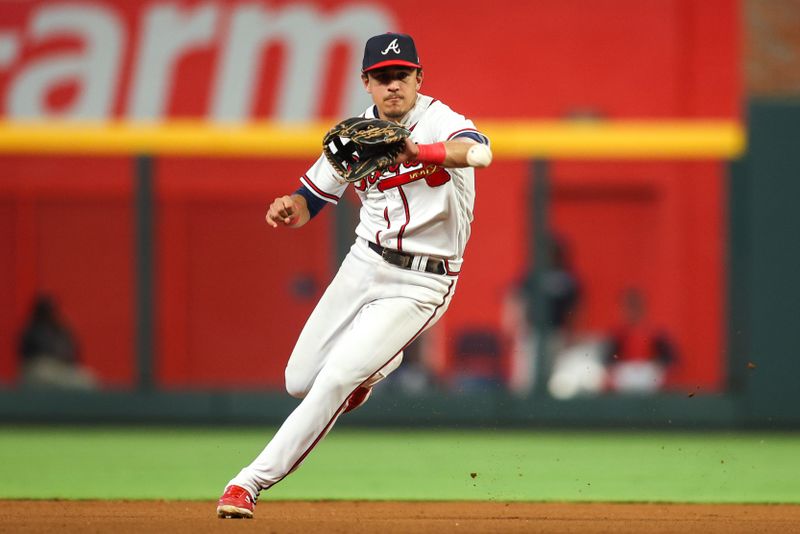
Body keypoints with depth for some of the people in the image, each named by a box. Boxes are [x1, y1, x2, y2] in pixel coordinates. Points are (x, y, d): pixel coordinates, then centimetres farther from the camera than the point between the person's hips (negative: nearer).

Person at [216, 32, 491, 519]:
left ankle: (252, 482, -10)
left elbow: (478, 151, -41)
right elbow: (310, 200, 10)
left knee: (335, 381, -18)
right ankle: (375, 362, 38)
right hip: (363, 265, 6)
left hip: (420, 284, -6)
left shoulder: (439, 122, -17)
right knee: (300, 382, 7)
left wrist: (419, 153, -60)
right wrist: (287, 210, -15)